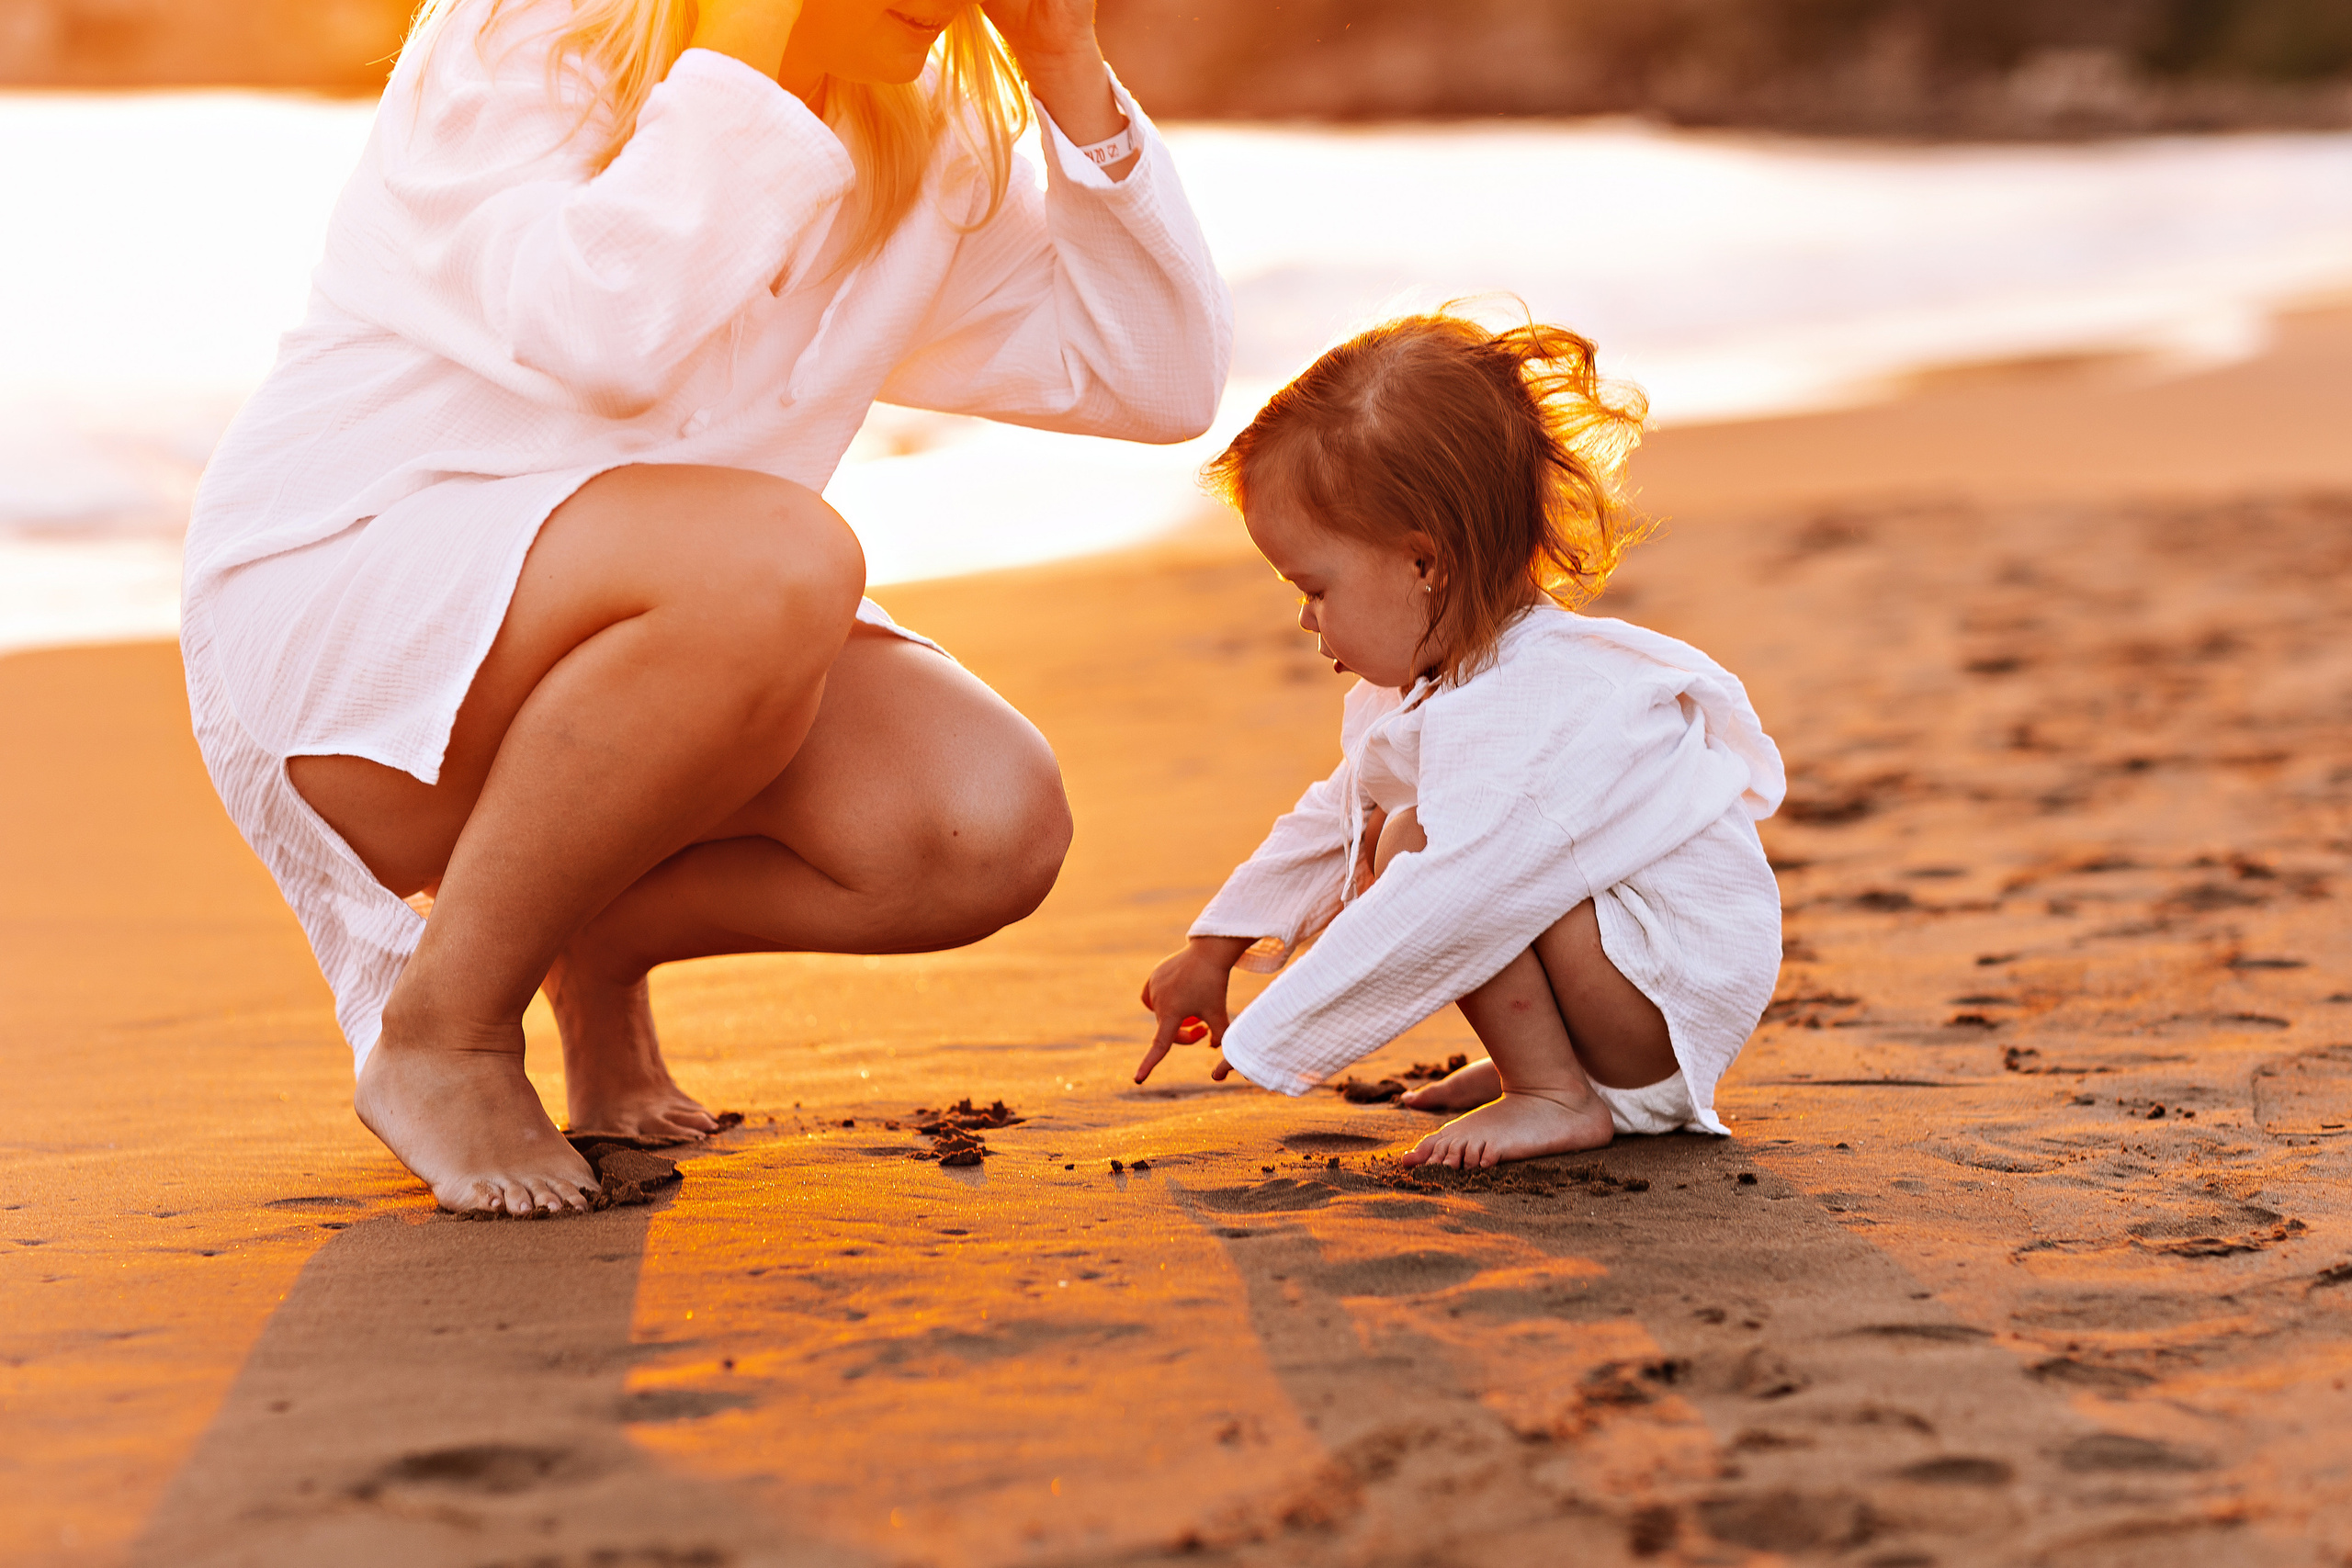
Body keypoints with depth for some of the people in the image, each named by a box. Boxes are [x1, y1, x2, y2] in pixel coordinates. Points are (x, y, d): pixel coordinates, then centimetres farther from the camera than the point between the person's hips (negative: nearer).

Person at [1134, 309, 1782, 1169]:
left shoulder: (1522, 717, -28)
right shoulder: (1448, 673, 6)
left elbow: (1447, 906, -33)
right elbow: (1332, 819, 20)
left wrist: (1269, 1043, -24)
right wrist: (1212, 952, 24)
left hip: (1685, 996, -11)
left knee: (1413, 845, -23)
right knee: (1383, 847, 12)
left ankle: (1558, 1098, -17)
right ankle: (1539, 1060, 7)